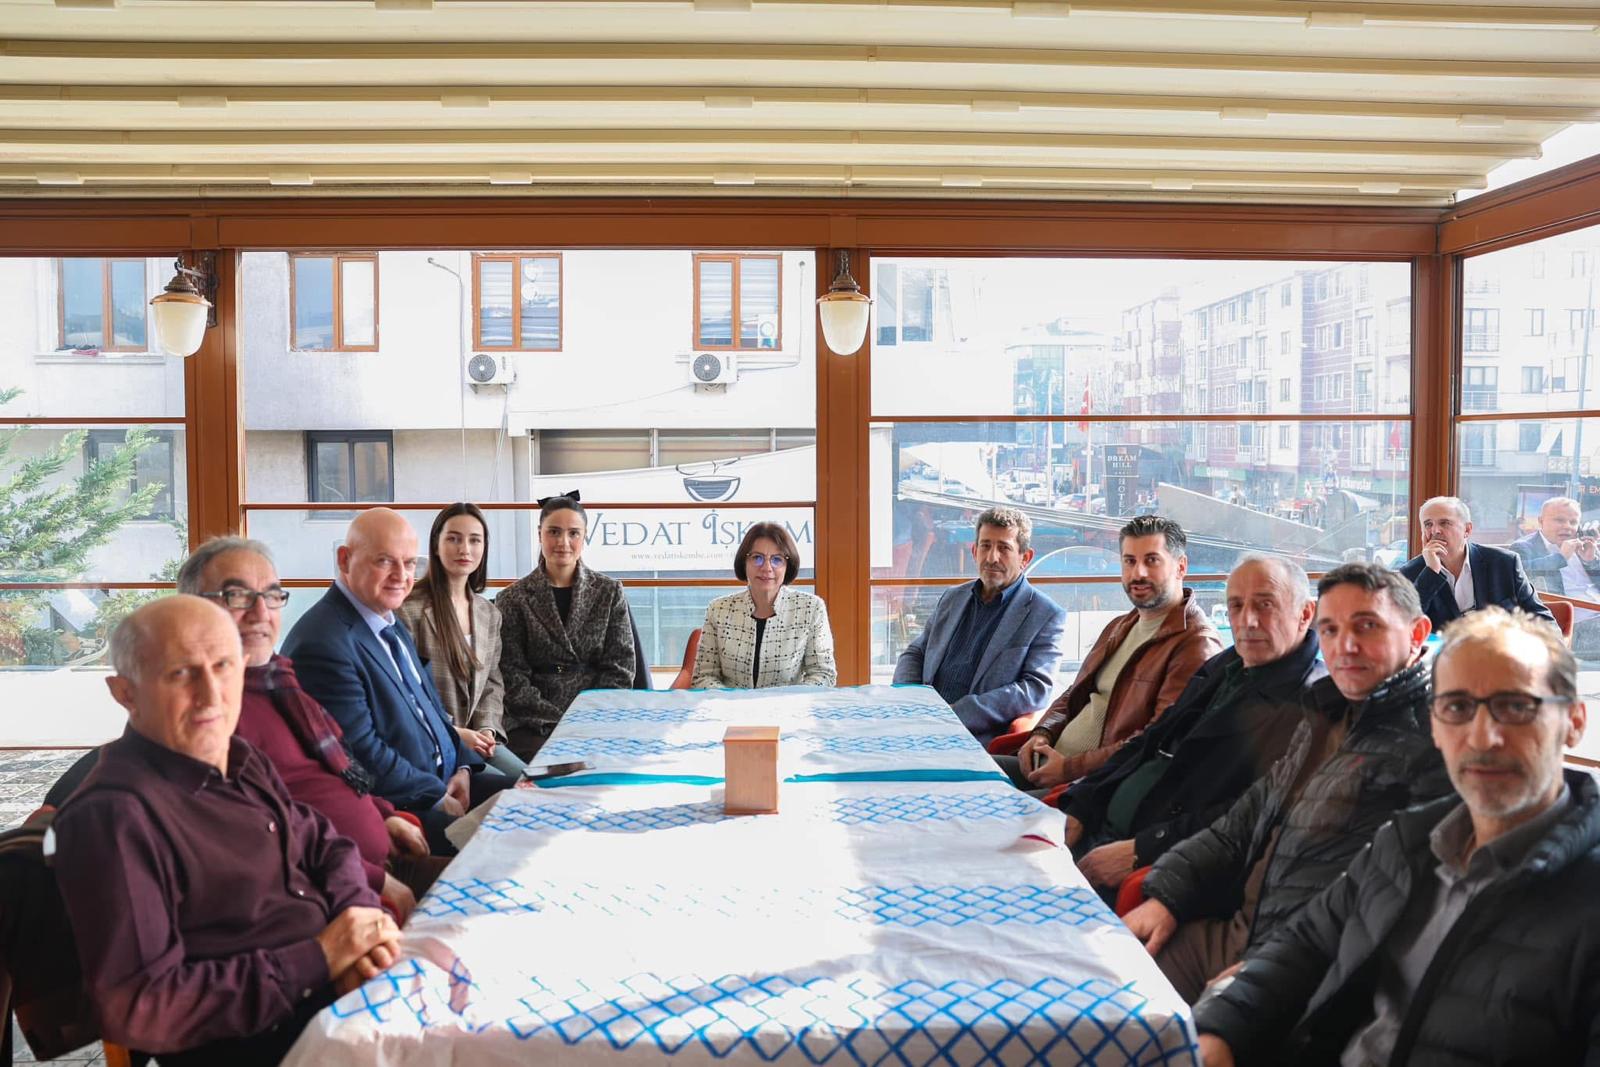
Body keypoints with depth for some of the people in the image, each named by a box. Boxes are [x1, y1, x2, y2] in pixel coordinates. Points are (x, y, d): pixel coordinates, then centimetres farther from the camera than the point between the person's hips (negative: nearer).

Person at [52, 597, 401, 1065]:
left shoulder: (241, 762, 8)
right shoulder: (114, 815, -18)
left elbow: (325, 844, 14)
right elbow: (136, 1008, -21)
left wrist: (360, 917, -9)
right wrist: (316, 960, -21)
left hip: (343, 984, 8)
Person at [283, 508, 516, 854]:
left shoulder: (391, 623, 14)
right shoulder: (321, 644, -19)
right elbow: (361, 751, -21)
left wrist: (463, 765, 3)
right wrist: (438, 798, -14)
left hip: (445, 777, 10)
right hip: (393, 808, -10)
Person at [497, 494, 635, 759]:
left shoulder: (609, 592, 9)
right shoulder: (513, 599, 5)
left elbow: (619, 668, 6)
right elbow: (512, 676, -1)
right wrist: (560, 721, -12)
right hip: (533, 725, -1)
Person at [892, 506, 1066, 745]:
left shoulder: (1046, 615, 1)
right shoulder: (953, 598, 20)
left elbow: (1036, 690, -9)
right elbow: (914, 653, 24)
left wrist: (957, 712, -17)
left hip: (978, 735, -6)